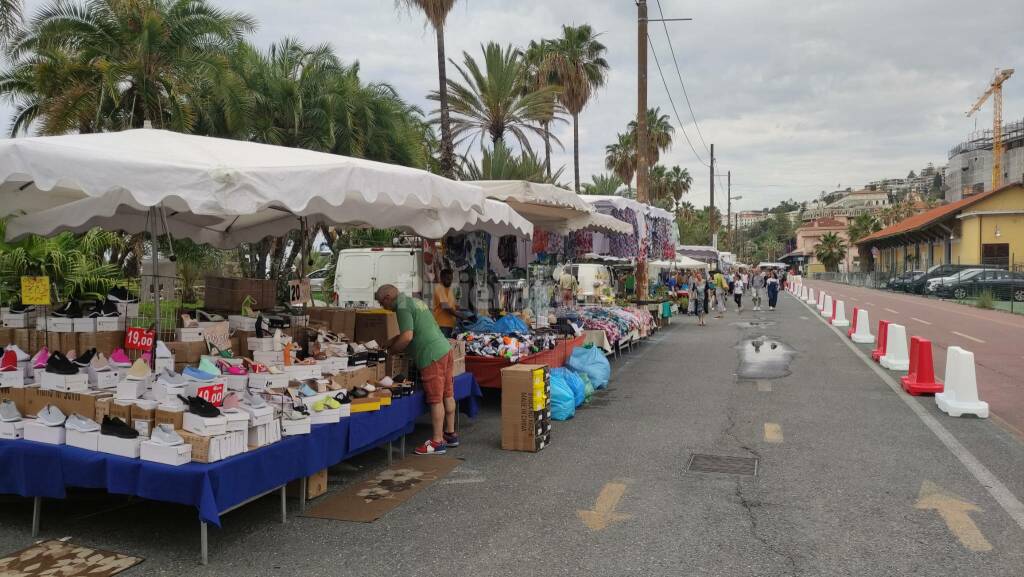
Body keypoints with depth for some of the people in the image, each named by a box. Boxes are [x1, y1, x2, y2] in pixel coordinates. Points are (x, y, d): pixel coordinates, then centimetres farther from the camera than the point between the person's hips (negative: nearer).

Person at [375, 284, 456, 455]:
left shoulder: (403, 307, -10)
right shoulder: (415, 301, 20)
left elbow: (407, 337, -19)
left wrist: (390, 351, -4)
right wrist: (392, 342, 19)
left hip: (432, 356, -10)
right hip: (445, 349, 10)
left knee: (436, 399, -4)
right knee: (447, 395, 16)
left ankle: (437, 442, 2)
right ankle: (450, 434, 26)